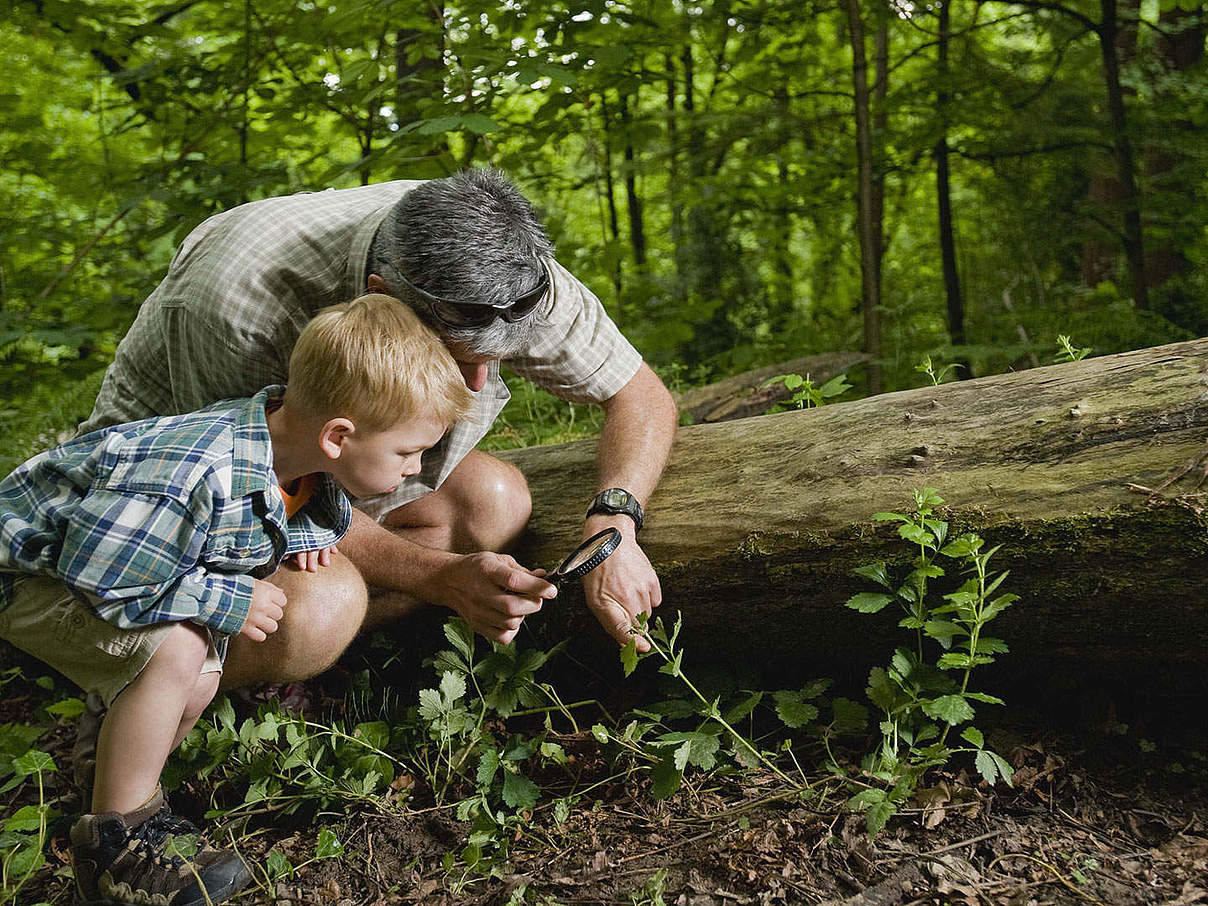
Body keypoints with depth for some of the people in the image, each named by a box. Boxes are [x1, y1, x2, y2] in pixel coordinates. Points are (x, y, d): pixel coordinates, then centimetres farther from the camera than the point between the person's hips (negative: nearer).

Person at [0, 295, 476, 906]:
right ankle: (116, 844, -12)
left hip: (122, 554, 8)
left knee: (198, 685, -1)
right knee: (175, 649, -29)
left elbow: (323, 508, 10)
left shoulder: (292, 442, -14)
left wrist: (303, 533, -12)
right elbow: (96, 578, -34)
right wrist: (229, 602, -28)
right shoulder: (202, 479, -42)